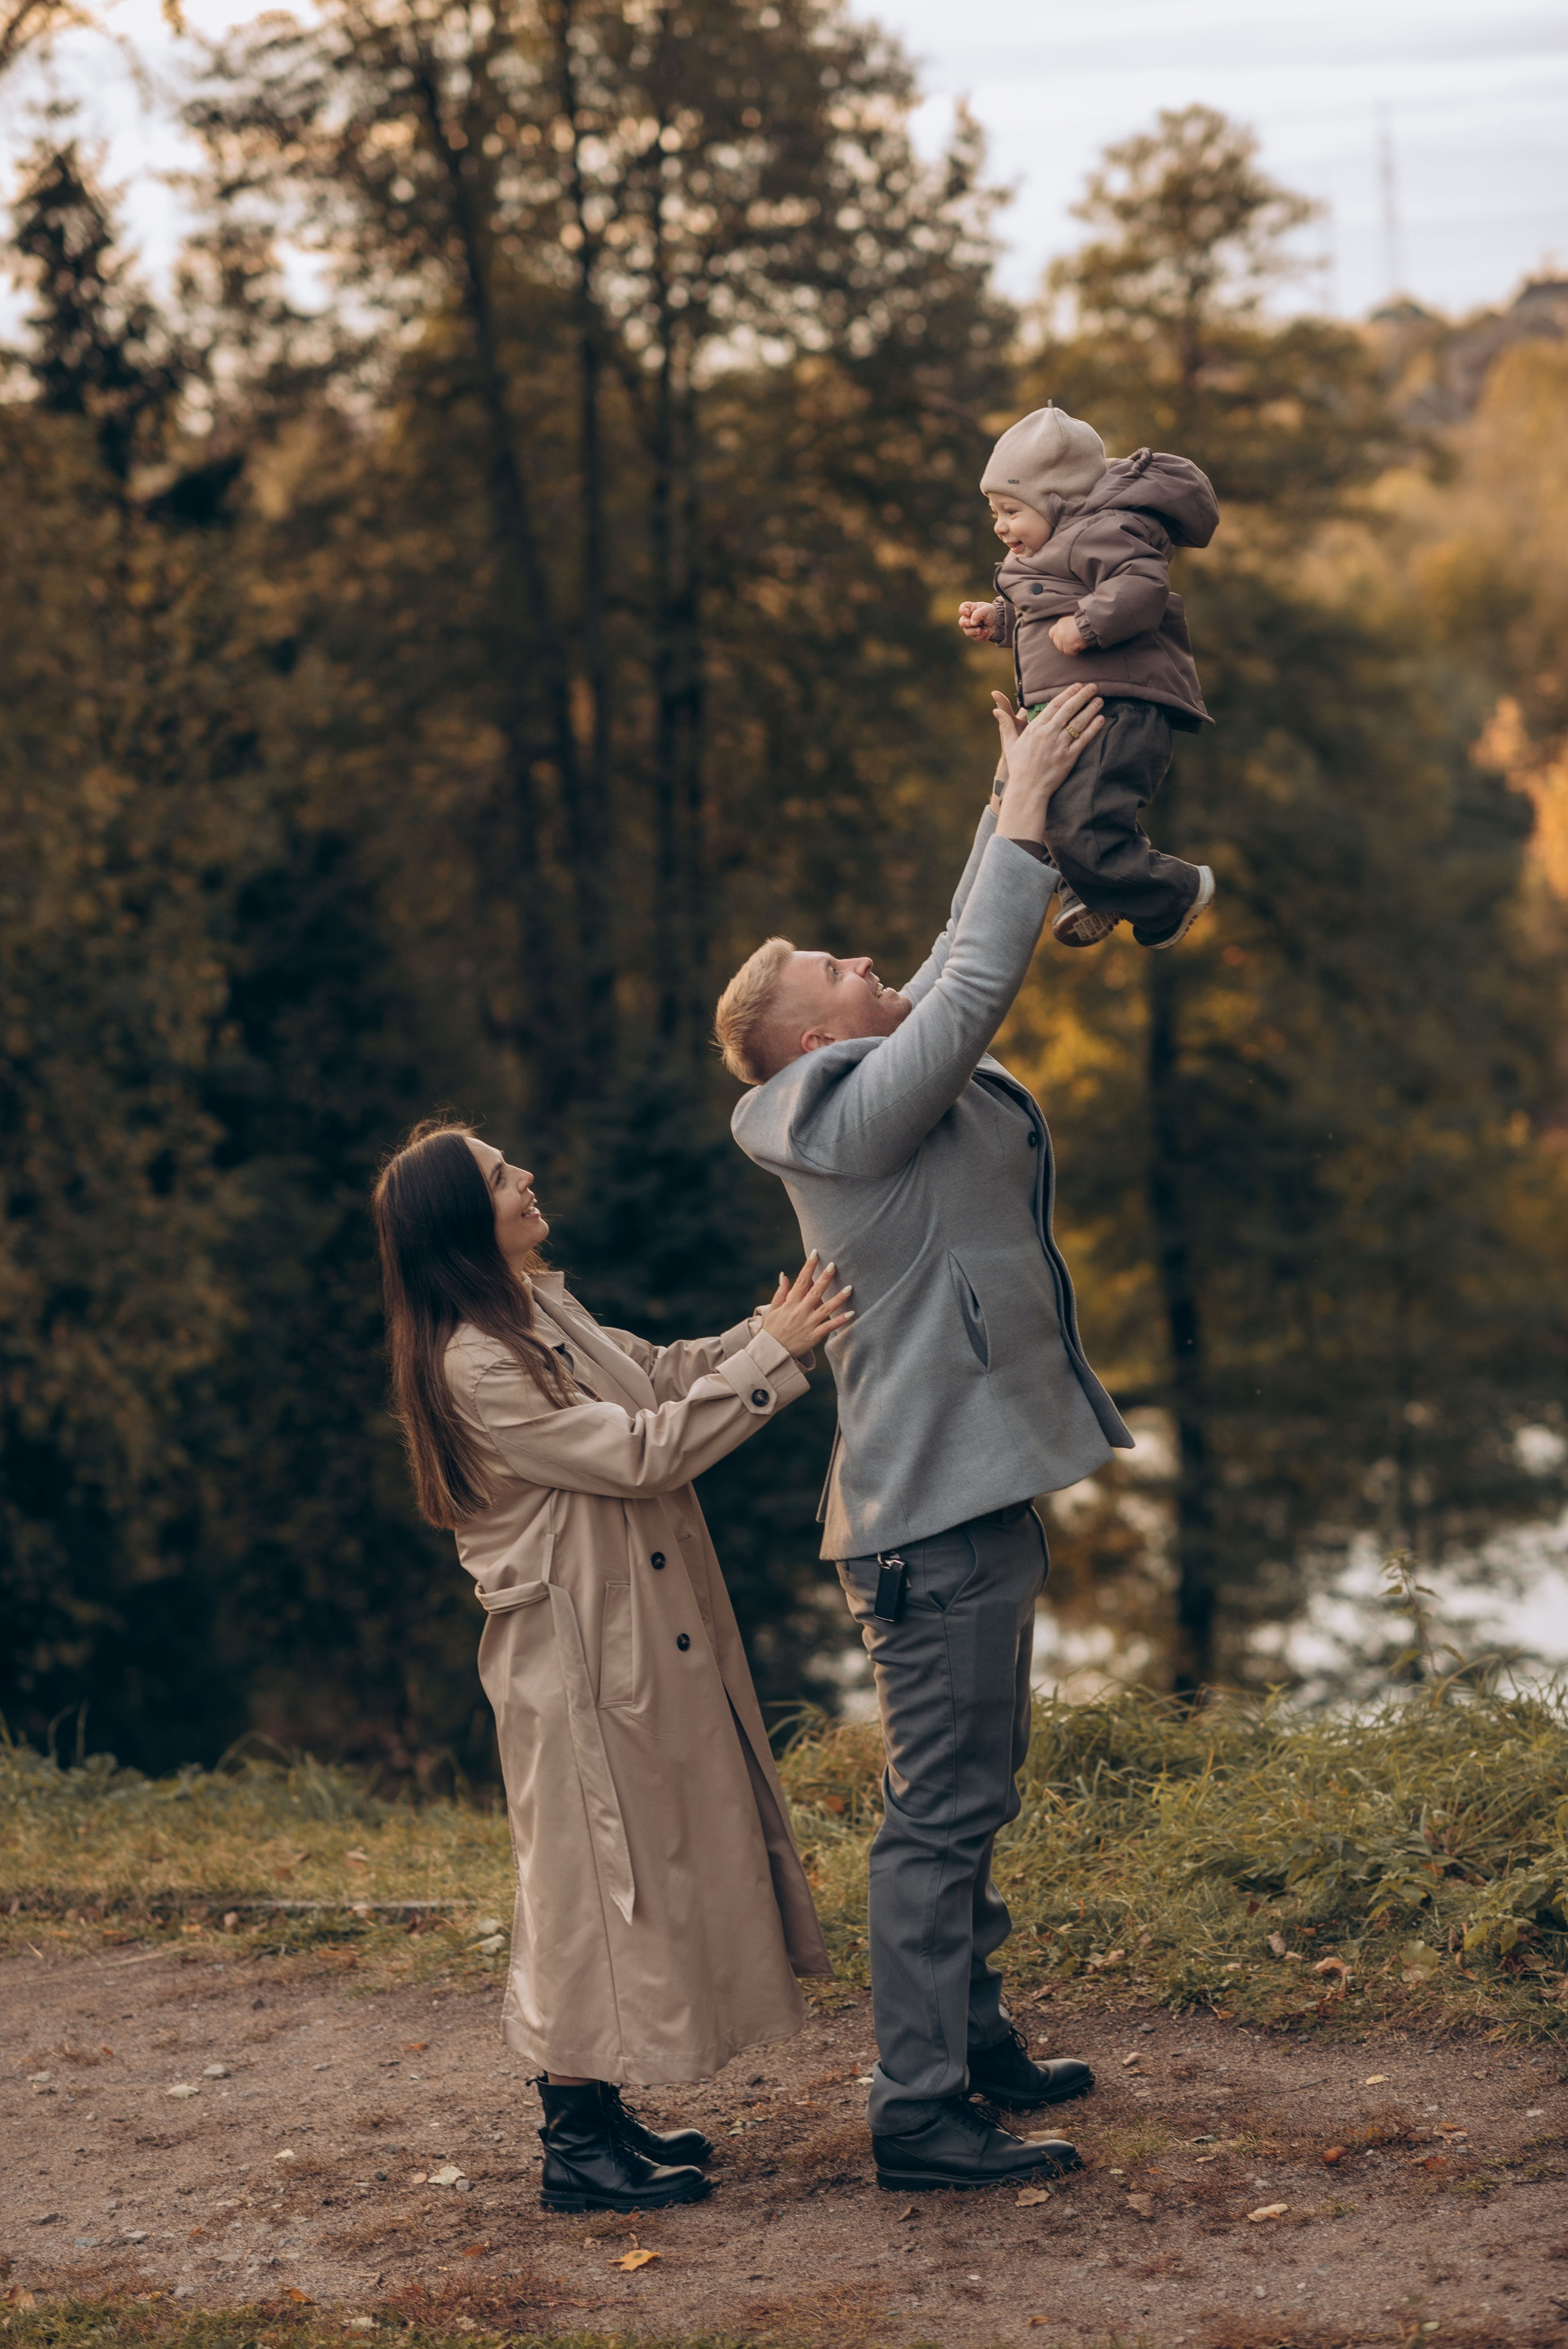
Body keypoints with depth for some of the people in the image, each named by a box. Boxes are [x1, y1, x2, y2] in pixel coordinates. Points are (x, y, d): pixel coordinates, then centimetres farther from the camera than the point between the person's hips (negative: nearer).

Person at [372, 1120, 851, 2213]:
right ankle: (579, 2145, 9)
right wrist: (770, 1353, -21)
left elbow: (660, 1373, 16)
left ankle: (599, 2113, 26)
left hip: (644, 1636, 10)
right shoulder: (473, 1366, -22)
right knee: (595, 1876, -1)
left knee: (647, 1868, 15)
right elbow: (640, 1453, -23)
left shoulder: (542, 1307, 8)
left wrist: (778, 1328, 3)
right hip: (581, 1658, -10)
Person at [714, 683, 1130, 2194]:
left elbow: (962, 969, 23)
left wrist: (1014, 799, 22)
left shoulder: (887, 1089, 14)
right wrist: (1025, 815, -14)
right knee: (941, 1809, -8)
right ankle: (917, 2109, -4)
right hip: (935, 1513, -11)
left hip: (967, 1495, 11)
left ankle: (972, 2040, 30)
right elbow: (973, 988, -22)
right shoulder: (852, 1110, -14)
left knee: (969, 1792, 19)